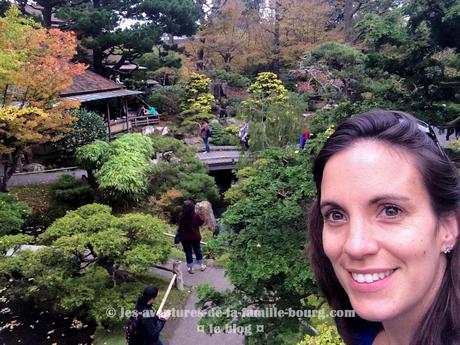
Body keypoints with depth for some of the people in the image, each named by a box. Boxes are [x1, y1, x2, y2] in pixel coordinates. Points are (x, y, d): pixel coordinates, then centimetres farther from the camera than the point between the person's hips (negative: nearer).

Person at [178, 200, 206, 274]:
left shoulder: (181, 216, -19)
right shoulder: (196, 216, -18)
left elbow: (180, 227, -6)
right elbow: (201, 222, -2)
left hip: (185, 238, -1)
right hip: (195, 237, 1)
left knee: (188, 252, 12)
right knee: (197, 250, 19)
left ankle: (190, 268, 20)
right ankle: (202, 265, 31)